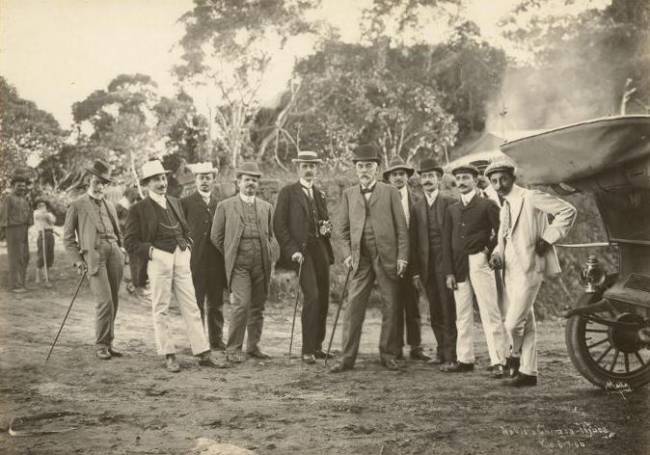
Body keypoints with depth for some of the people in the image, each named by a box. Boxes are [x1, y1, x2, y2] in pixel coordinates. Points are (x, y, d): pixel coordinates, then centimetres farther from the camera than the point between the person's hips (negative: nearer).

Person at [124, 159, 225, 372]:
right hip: (159, 261, -5)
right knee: (161, 310, 1)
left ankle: (203, 354, 6)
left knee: (191, 307, 4)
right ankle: (169, 355, 10)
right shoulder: (138, 209, -1)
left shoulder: (175, 202, 17)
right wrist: (151, 251, -14)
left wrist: (187, 244, 10)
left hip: (181, 259, 5)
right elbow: (130, 242, -3)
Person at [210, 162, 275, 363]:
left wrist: (266, 255, 15)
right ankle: (233, 348, -3)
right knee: (241, 304, -14)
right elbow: (216, 237, 7)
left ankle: (253, 347, 19)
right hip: (238, 264, -4)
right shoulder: (225, 206, 4)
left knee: (258, 307, 7)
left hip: (261, 264, 4)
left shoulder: (266, 207, 14)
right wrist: (230, 256, 6)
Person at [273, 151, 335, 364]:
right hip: (301, 251, -6)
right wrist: (292, 250, -14)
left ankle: (317, 346, 18)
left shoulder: (320, 195, 20)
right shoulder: (287, 192, 1)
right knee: (312, 295, -16)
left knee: (323, 299, 5)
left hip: (321, 251, 6)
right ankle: (307, 350, -10)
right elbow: (279, 225, -5)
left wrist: (326, 228, 5)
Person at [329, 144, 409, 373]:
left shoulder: (390, 192, 5)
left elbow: (401, 227, 2)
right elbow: (343, 228, 13)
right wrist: (347, 254, 1)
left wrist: (402, 256, -5)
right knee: (353, 306, -4)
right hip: (361, 259, 2)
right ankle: (347, 358, 0)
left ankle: (388, 355, 14)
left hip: (387, 257, -1)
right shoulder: (349, 194, 12)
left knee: (390, 307, 2)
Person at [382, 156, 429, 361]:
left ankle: (415, 346, 11)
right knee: (393, 304, 3)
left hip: (411, 257, 1)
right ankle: (396, 347, 10)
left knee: (413, 303, 6)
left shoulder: (416, 199, 6)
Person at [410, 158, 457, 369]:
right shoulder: (417, 207, 10)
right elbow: (414, 240, 8)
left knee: (448, 312, -4)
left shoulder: (450, 203, -1)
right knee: (435, 313, 9)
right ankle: (441, 351, 21)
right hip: (426, 266, 4)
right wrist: (416, 271, 3)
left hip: (445, 263, -4)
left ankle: (450, 355, 1)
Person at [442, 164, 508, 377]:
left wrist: (490, 251, -8)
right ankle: (465, 359, 14)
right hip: (458, 266, 5)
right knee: (462, 315, 8)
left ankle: (498, 362, -7)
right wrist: (449, 272, 5)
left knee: (490, 313, -7)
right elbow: (447, 241, 12)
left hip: (479, 262, -5)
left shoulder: (487, 205, 1)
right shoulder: (452, 209, 15)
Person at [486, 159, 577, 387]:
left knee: (513, 323, -11)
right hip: (510, 271, 8)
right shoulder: (504, 207, 17)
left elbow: (567, 210, -11)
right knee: (525, 324, 11)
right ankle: (528, 372, 16)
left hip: (528, 270, -8)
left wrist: (548, 238, -14)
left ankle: (516, 354, 16)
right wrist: (497, 254, 2)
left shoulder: (531, 198, -8)